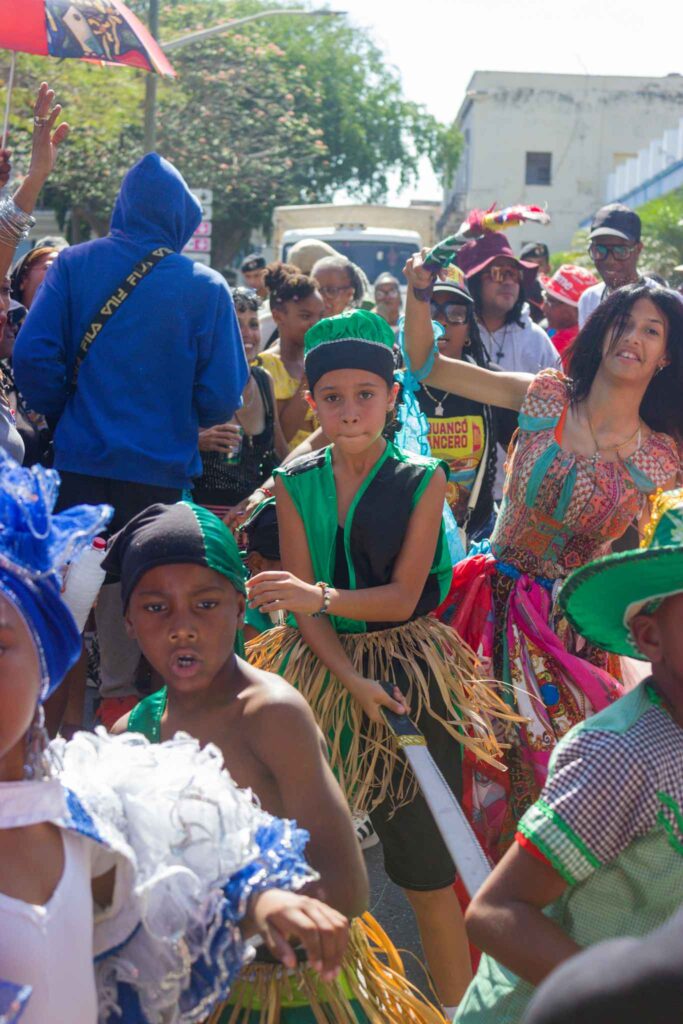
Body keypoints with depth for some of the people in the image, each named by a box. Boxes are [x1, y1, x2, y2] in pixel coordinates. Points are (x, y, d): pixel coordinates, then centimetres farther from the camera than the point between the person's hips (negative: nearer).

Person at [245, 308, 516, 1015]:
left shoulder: (422, 479, -3)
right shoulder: (296, 484, 1)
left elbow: (403, 596, -10)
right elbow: (299, 603, -5)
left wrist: (321, 597, -25)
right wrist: (352, 679, -17)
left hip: (410, 676, -2)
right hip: (322, 669, 2)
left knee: (426, 865, 1)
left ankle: (460, 1005, 16)